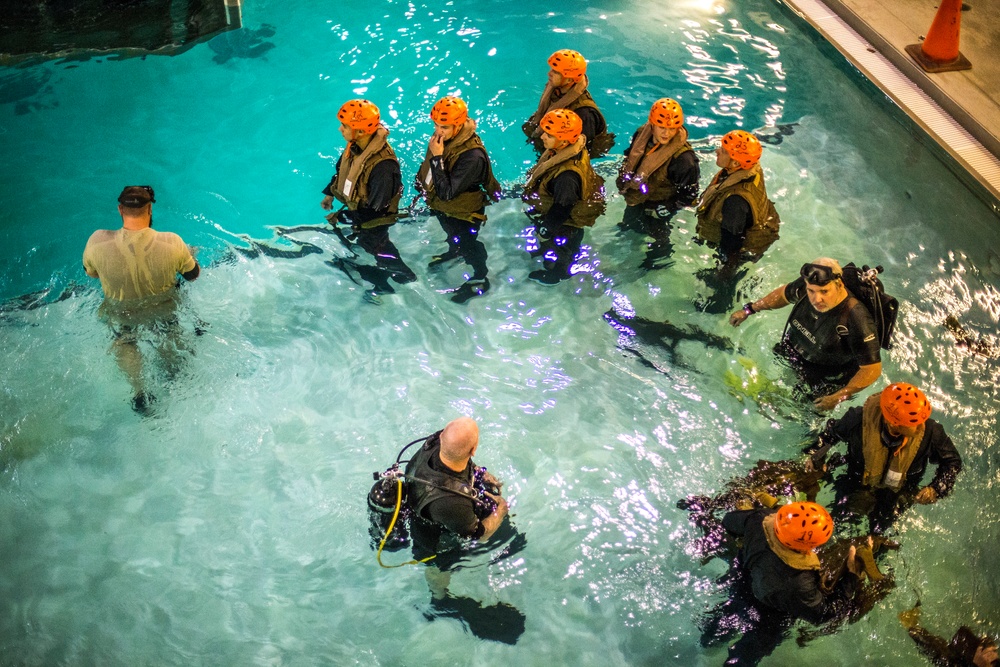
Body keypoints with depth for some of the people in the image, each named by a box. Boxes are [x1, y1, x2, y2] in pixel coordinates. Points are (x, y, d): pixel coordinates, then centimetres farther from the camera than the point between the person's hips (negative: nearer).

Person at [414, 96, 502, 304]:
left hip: (462, 214, -7)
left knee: (468, 246, 20)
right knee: (452, 235, 37)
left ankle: (480, 280, 46)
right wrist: (421, 181, 0)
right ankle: (454, 251, 68)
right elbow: (427, 164, 4)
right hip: (440, 206, 7)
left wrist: (437, 158, -43)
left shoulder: (472, 156, -42)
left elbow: (446, 193, -41)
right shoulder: (443, 136, -20)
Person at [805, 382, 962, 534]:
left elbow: (952, 461, -14)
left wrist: (936, 489, -28)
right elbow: (832, 432, -9)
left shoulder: (929, 431, -34)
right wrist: (815, 455, -17)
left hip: (897, 494, 0)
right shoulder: (858, 420, -35)